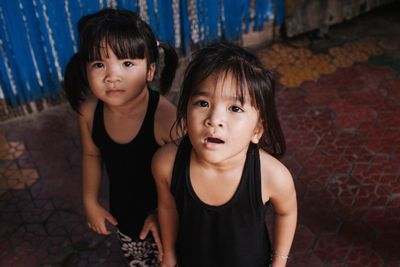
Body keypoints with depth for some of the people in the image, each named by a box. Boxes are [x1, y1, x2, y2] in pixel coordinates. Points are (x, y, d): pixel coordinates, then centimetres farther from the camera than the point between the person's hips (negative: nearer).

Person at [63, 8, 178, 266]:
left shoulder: (166, 117, -35)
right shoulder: (89, 111, -18)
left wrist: (163, 214, -18)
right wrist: (90, 202, 4)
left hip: (165, 217, -5)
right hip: (124, 213, 5)